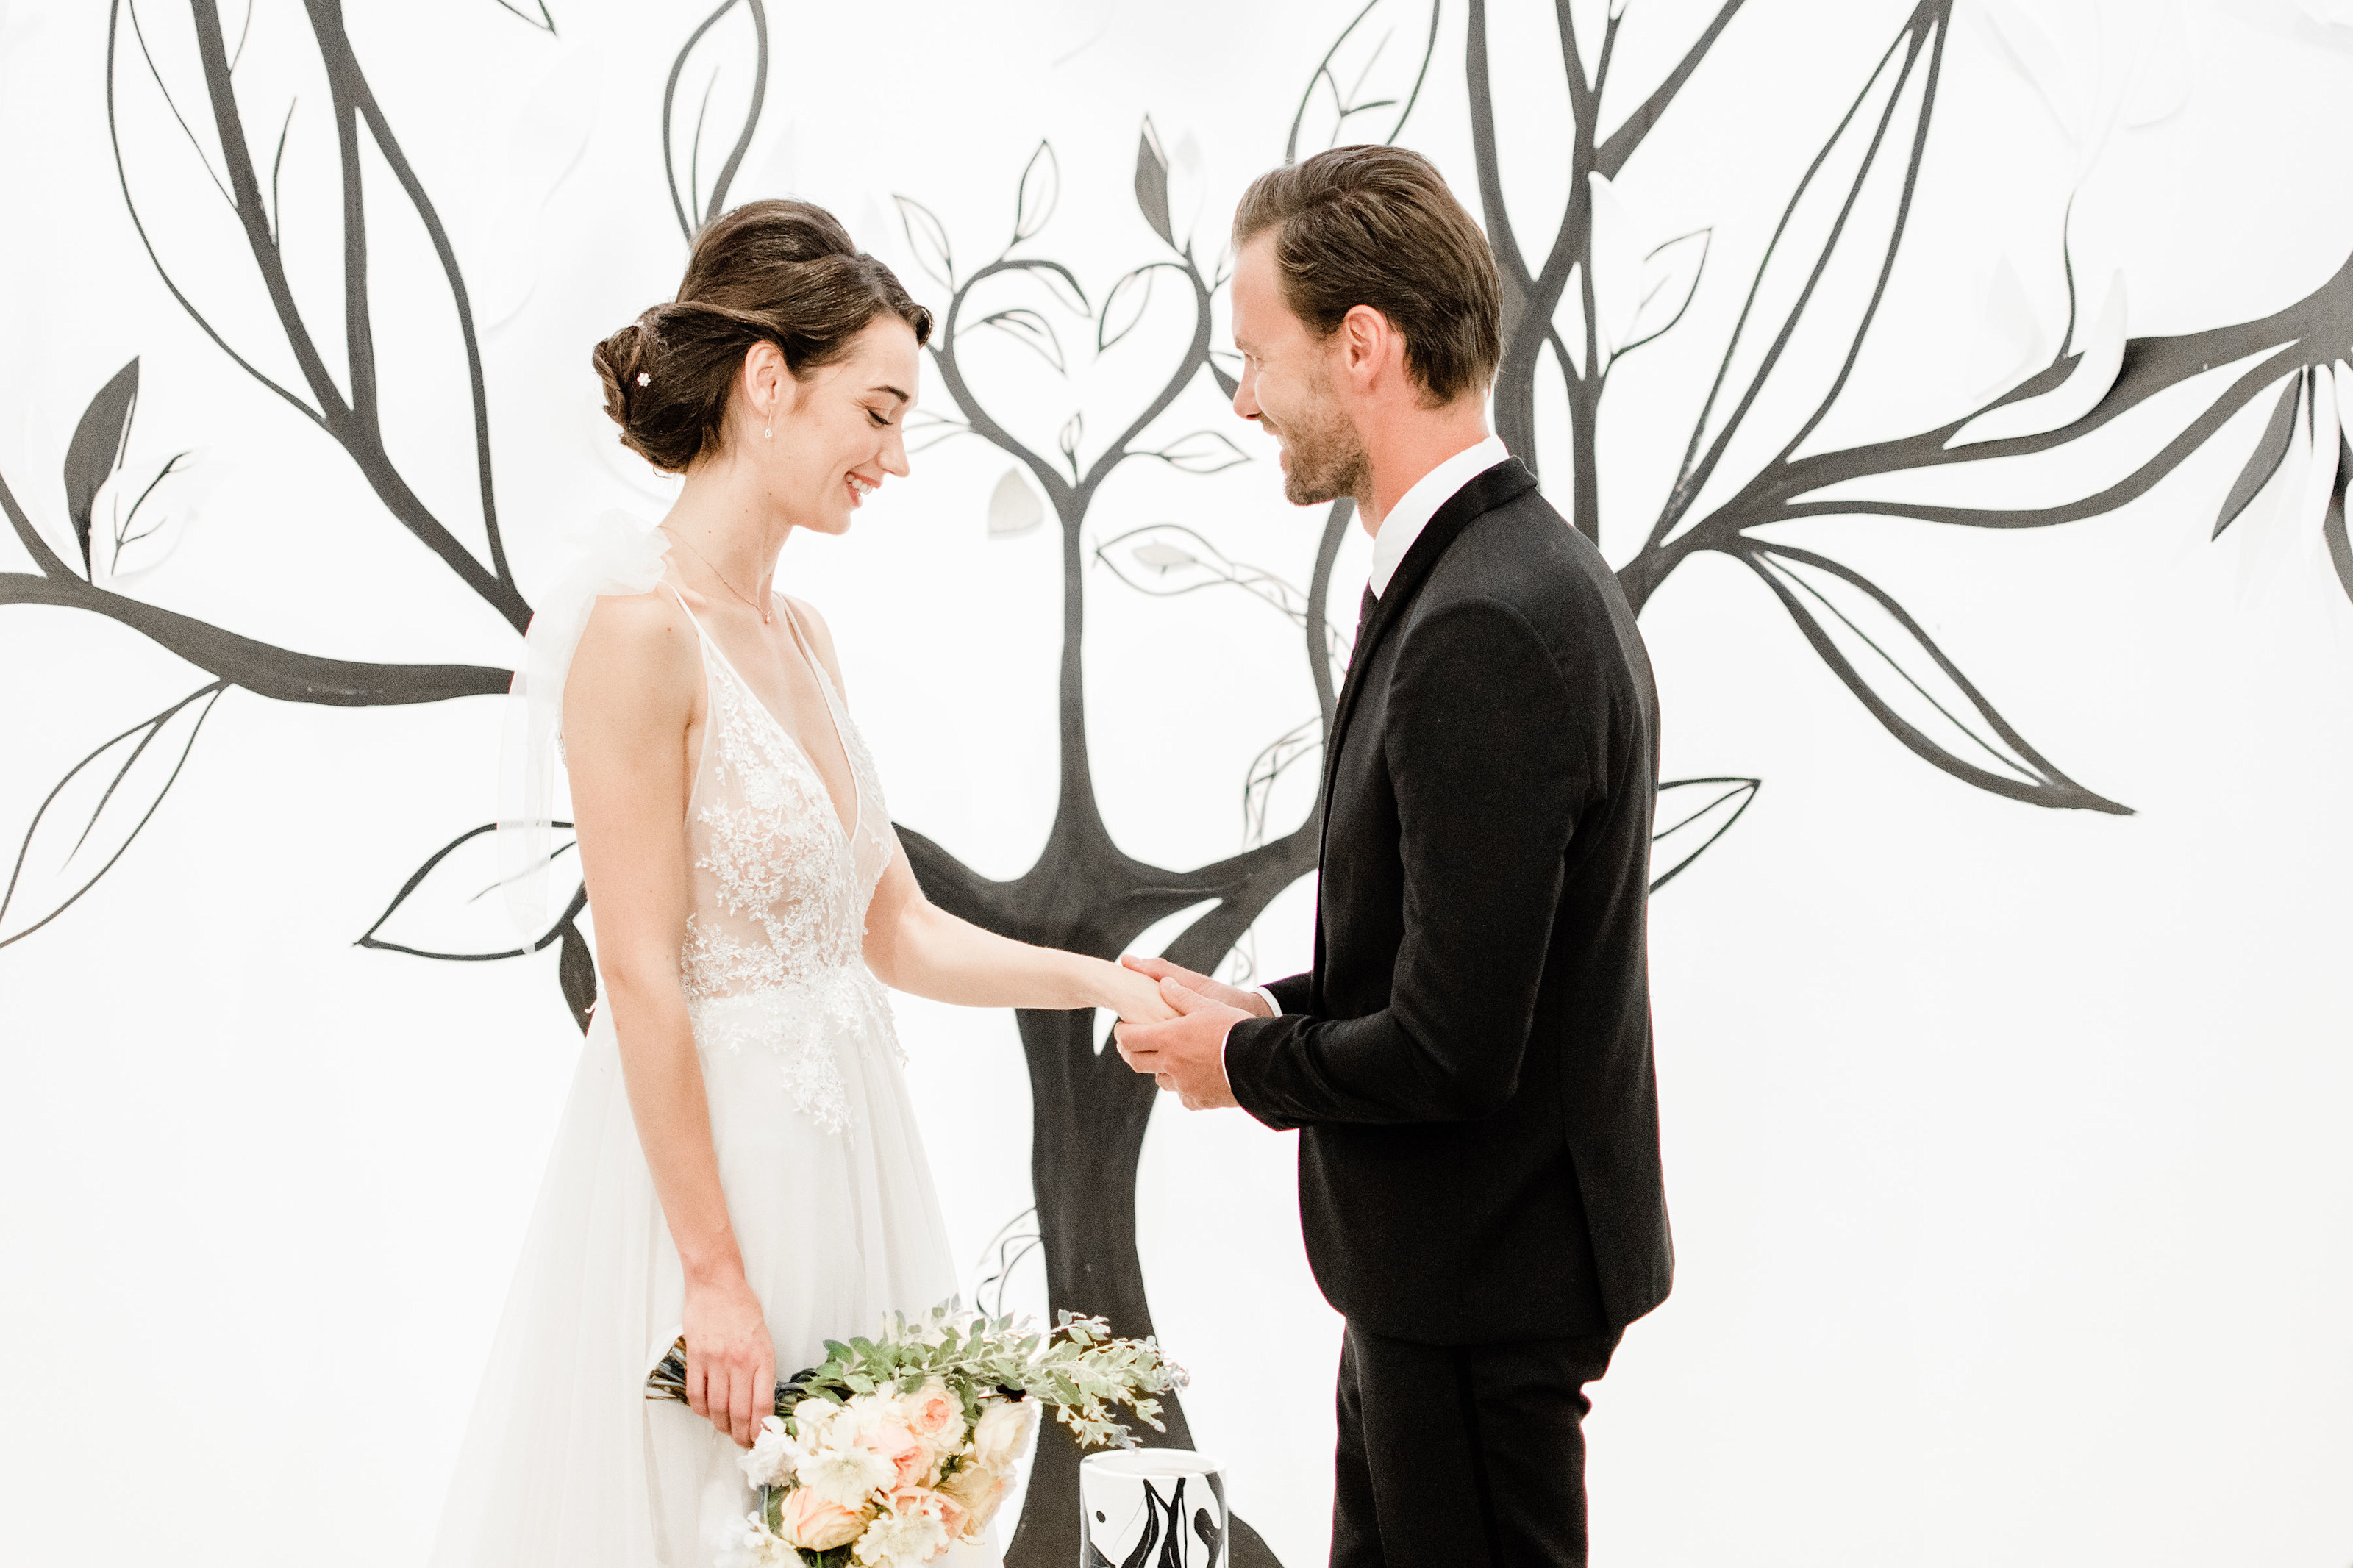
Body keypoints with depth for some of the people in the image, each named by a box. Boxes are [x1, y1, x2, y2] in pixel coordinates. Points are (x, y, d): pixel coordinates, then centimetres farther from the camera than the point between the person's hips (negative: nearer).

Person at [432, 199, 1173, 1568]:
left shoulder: (802, 635, 9)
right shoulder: (640, 627, -16)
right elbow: (642, 979, -18)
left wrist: (1106, 981, 1)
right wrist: (715, 1279, -18)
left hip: (842, 1139, 8)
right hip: (702, 1155, -8)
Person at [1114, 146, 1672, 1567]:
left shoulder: (1484, 628, -27)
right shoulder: (1520, 568, 6)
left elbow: (1452, 1050, -27)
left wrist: (1246, 1063, -10)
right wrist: (1283, 1010, 4)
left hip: (1480, 1289, -10)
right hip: (1447, 1261, 10)